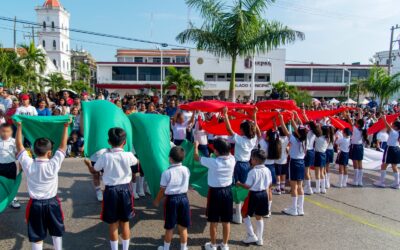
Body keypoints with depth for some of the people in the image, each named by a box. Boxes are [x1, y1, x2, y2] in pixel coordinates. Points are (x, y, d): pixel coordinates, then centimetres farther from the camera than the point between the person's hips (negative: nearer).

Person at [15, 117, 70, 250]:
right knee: (57, 231, 20)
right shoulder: (54, 164, -19)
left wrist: (19, 126, 3)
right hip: (52, 202, -1)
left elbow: (19, 145, -4)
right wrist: (66, 126, -4)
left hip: (35, 204, 1)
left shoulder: (28, 164, -15)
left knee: (37, 236, 12)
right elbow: (63, 145, -11)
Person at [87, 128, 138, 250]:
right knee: (125, 223, 14)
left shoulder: (105, 157, -11)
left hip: (111, 190, -1)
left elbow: (94, 170, 5)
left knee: (113, 224, 12)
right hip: (125, 190, 1)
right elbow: (136, 161, 15)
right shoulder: (128, 156, -9)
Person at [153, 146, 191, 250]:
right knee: (183, 227, 13)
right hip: (184, 198, 3)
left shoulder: (167, 172, -14)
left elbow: (162, 190, -8)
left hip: (171, 199, -3)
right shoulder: (186, 170, -1)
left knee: (169, 227, 12)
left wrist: (157, 201, 8)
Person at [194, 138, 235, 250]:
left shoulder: (213, 162, -20)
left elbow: (197, 157, -6)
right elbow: (228, 153, 16)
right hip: (228, 191, 4)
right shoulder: (232, 160, -10)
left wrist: (196, 146, 11)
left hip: (215, 192, -4)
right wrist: (225, 144, 24)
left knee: (214, 221, 12)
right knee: (226, 221, 15)